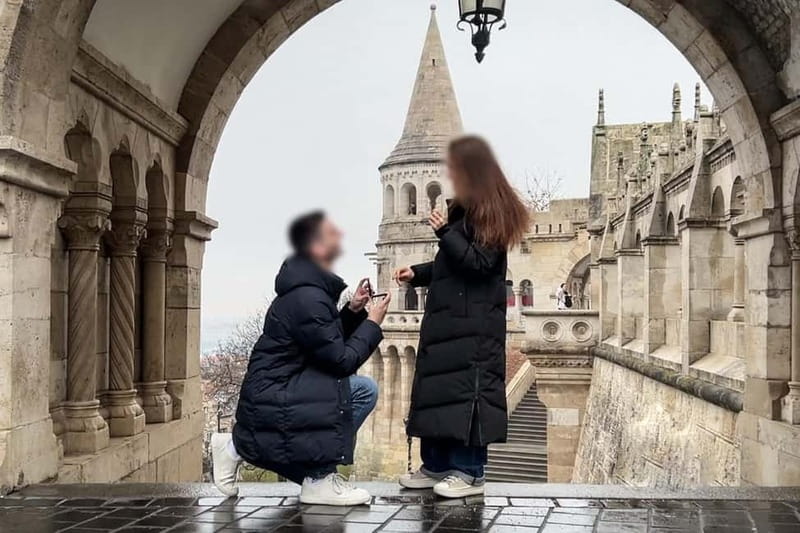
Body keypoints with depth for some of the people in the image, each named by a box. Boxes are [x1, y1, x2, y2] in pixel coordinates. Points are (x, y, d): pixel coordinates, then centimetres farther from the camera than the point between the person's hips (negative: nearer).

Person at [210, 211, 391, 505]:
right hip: (272, 401, -10)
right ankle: (320, 479, -6)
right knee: (362, 390, -18)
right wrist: (372, 323, -7)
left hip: (272, 395, 10)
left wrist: (353, 311, 4)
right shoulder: (307, 298, -21)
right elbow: (341, 360, -19)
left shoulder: (313, 285, 11)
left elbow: (329, 340, 18)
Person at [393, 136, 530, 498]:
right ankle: (437, 465, 15)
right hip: (448, 318, 9)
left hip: (474, 323, -9)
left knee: (467, 389, -7)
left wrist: (445, 233, -18)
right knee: (436, 387, 8)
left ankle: (470, 472, 0)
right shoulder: (464, 209, 17)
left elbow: (479, 264, -17)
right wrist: (418, 274, 14)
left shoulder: (490, 213, -10)